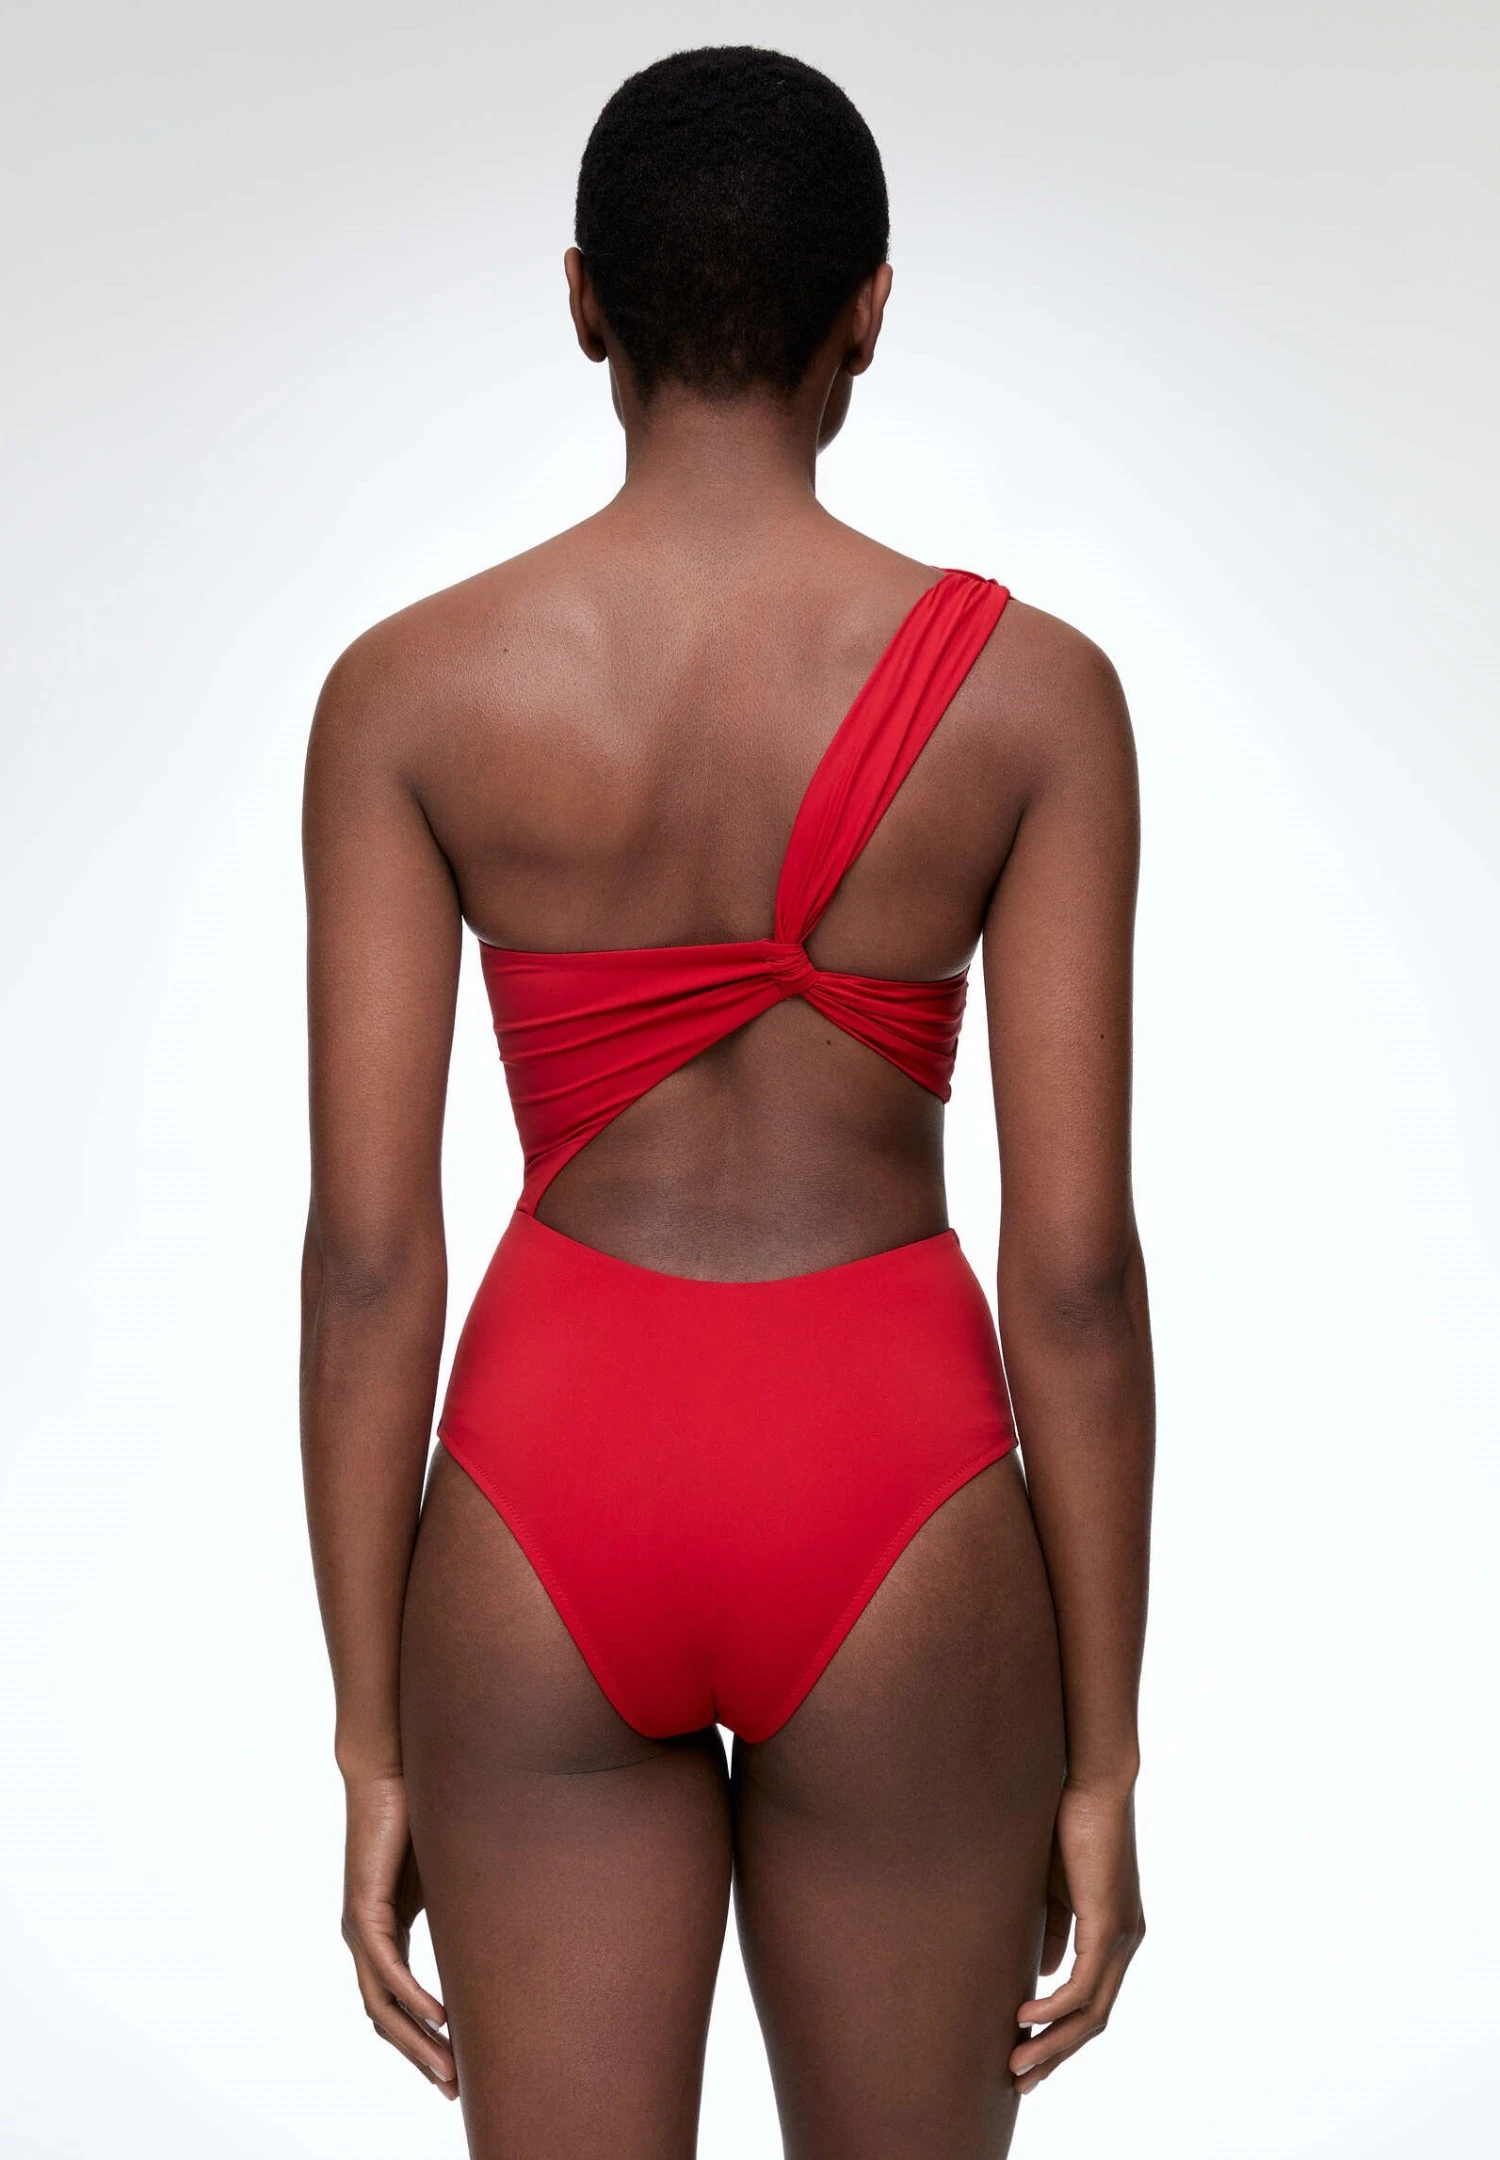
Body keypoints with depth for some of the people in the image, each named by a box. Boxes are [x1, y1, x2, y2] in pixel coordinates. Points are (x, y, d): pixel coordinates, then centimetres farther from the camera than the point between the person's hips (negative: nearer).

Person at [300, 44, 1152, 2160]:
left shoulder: (409, 687, -6)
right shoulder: (1029, 691, -8)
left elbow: (366, 1249, -7)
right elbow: (1074, 1269, -9)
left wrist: (371, 1747, 2)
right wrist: (1101, 1761, 1)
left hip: (548, 1496, 1)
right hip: (887, 1506, 0)